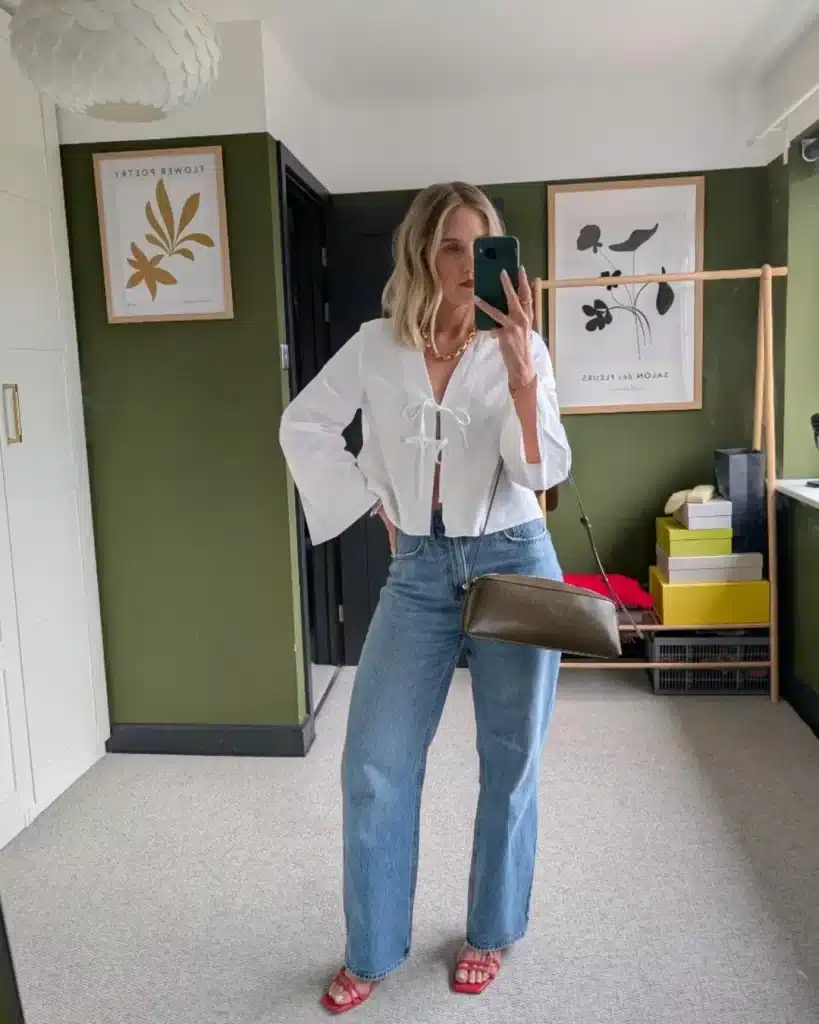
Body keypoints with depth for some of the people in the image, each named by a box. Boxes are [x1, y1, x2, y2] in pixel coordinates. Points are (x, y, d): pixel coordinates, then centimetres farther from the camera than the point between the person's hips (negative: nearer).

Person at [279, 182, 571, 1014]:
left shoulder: (520, 347, -5)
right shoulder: (376, 346, -1)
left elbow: (544, 471, -15)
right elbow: (303, 425, 9)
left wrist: (520, 369, -28)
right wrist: (372, 502, 3)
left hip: (513, 563, -1)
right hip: (418, 570, 2)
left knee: (509, 763, 10)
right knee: (374, 765, 3)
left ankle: (490, 932, 33)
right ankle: (371, 951, 25)